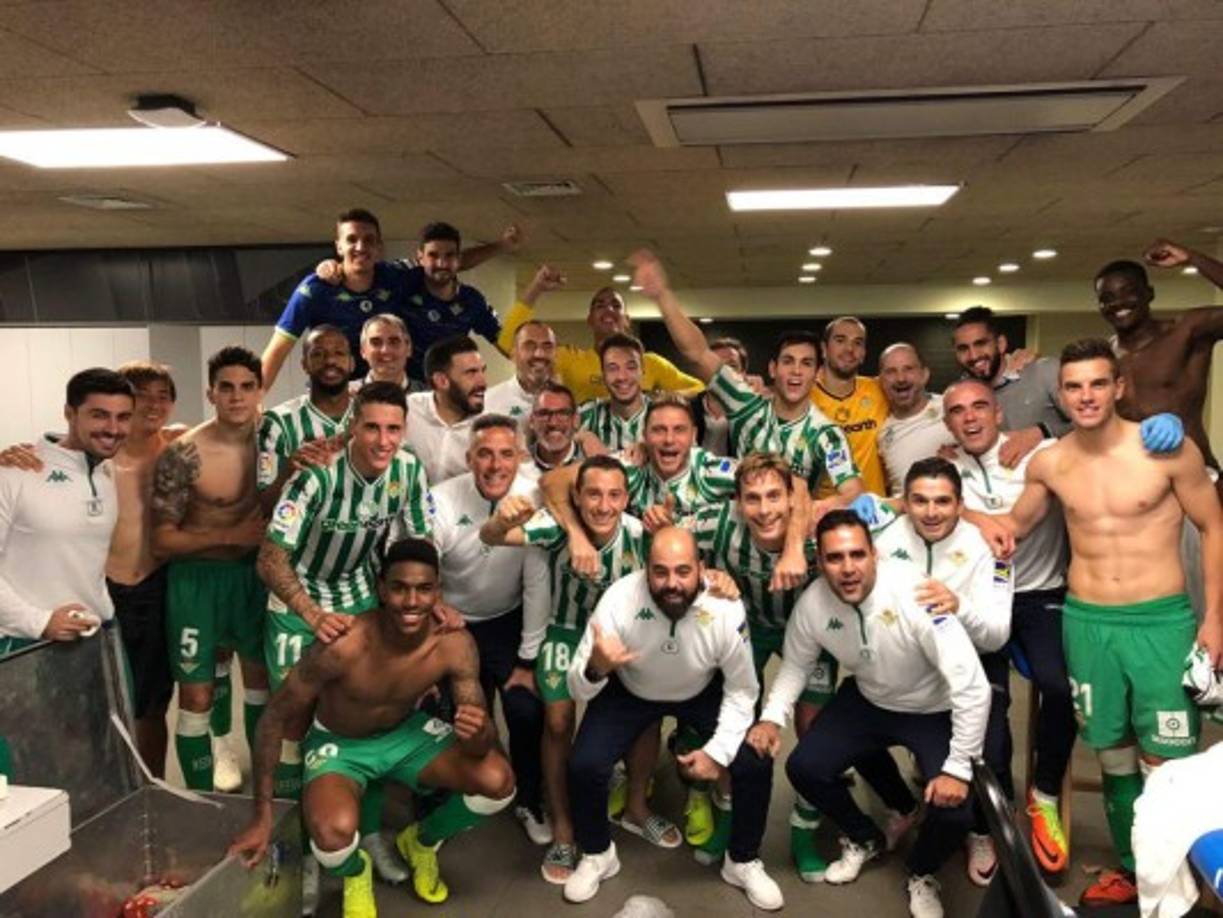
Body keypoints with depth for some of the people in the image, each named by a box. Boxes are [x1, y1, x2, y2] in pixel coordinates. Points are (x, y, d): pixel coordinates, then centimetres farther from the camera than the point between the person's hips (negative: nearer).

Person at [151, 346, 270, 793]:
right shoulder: (183, 455, -18)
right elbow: (163, 541, -14)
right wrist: (229, 536, -23)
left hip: (254, 572, 5)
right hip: (197, 578, -4)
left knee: (261, 673, 19)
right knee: (195, 697, 1)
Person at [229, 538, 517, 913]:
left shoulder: (455, 645, -25)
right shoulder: (344, 646, -33)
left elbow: (480, 736, -19)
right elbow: (276, 718, -20)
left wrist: (478, 733, -45)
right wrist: (262, 816, -19)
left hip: (408, 733, 3)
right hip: (338, 745, -3)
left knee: (498, 782, -19)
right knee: (334, 833, -34)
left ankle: (423, 842, 14)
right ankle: (355, 872, 8)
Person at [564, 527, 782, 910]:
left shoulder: (726, 609, -32)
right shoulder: (618, 601, -33)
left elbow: (741, 689, -14)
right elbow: (578, 691, -26)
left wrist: (717, 750, -22)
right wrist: (595, 669, -49)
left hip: (703, 692, 1)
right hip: (630, 692, 0)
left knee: (755, 764, -15)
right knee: (583, 766, -18)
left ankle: (743, 862, 15)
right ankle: (597, 856, 14)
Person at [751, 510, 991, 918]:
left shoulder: (915, 594, -36)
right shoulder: (812, 603, -20)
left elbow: (971, 685, -33)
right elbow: (796, 664, 1)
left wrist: (958, 768, -29)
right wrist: (772, 717, -14)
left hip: (934, 711, -4)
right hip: (867, 701, 4)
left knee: (953, 809, -21)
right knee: (804, 769, -8)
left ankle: (921, 873, 17)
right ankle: (865, 839, 25)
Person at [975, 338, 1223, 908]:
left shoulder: (1168, 448, -9)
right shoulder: (1049, 463, 1)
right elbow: (1015, 525, 17)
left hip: (1162, 620, -3)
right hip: (1086, 622, 3)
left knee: (1165, 763, 1)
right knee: (1113, 755, 14)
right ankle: (1133, 869, 31)